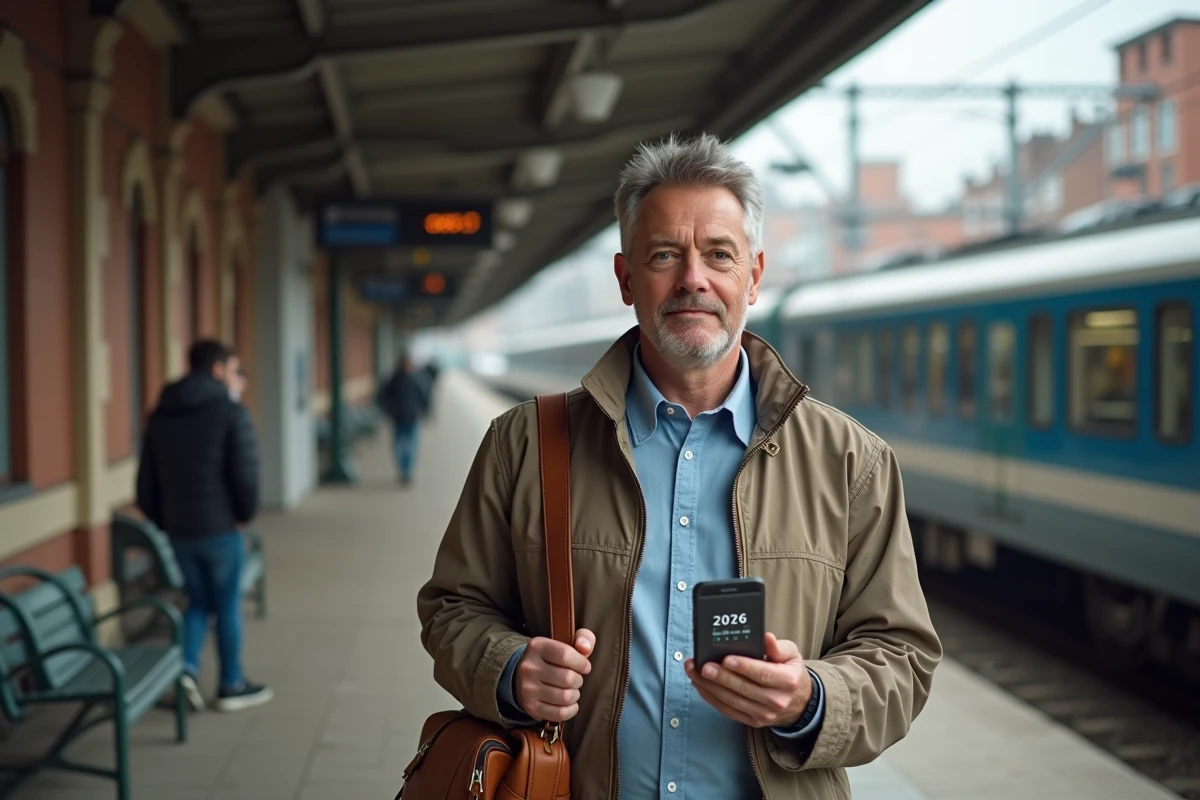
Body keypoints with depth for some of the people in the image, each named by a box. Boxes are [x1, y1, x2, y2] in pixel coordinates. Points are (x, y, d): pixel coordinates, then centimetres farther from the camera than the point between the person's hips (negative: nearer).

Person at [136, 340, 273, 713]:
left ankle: (187, 666, 1)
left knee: (198, 600, 19)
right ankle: (232, 686, 16)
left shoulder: (160, 415, 9)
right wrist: (245, 514, 0)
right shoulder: (230, 411, -10)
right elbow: (246, 473, -15)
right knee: (227, 605, 8)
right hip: (221, 527, -5)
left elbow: (147, 480, 10)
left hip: (179, 529, 5)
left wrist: (163, 521, 16)